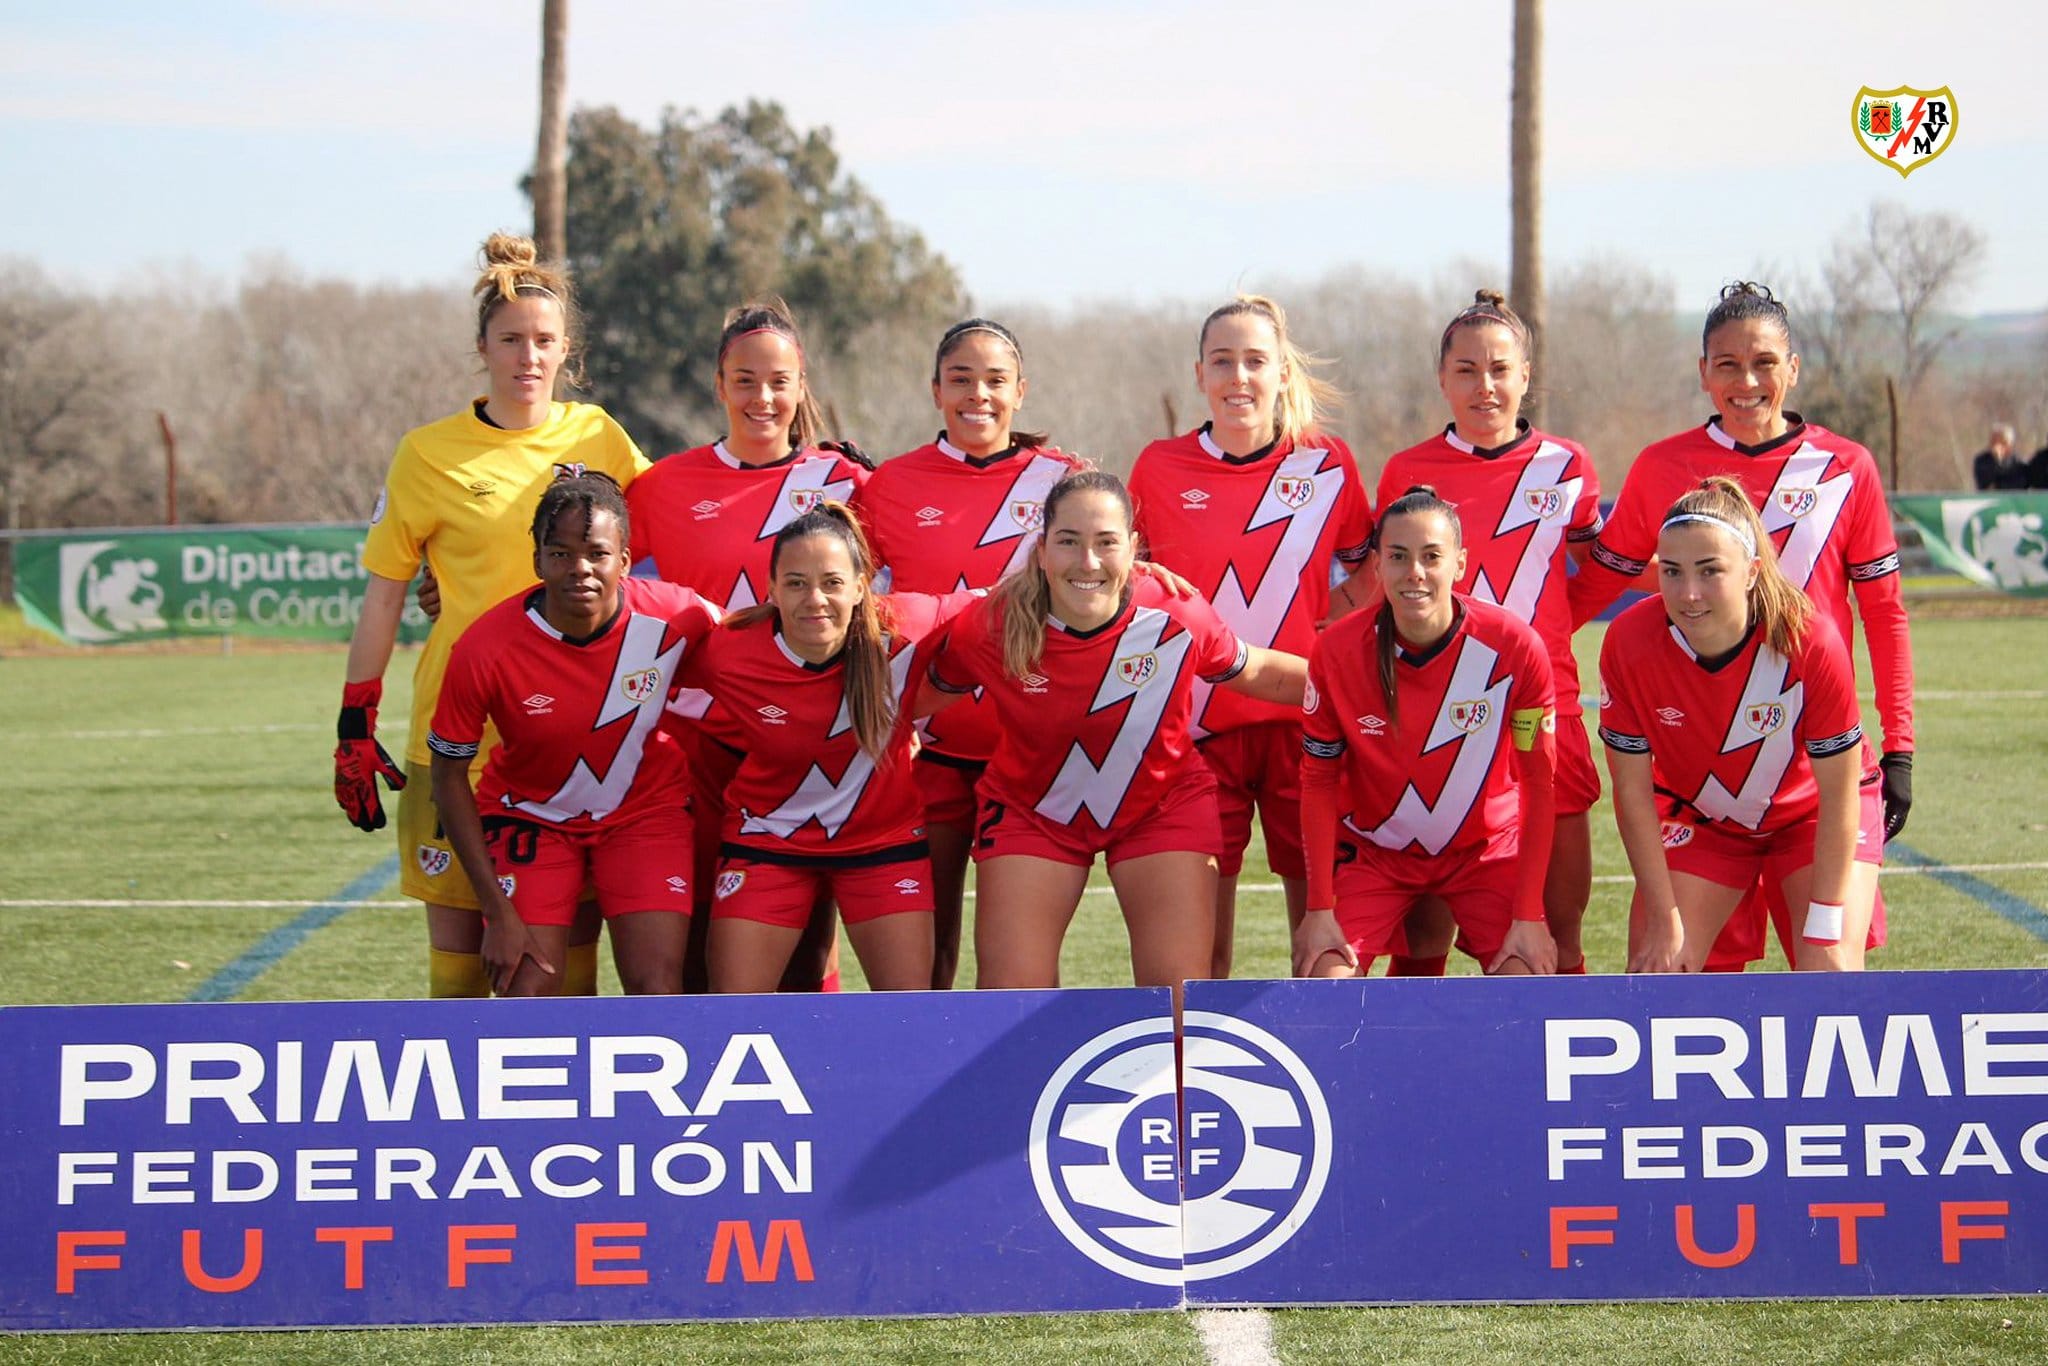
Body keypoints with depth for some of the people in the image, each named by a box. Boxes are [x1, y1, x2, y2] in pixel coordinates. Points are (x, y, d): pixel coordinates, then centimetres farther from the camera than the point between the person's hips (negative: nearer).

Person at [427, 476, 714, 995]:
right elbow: (449, 778, -13)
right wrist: (498, 911, -15)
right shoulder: (485, 650, -25)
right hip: (530, 812, -1)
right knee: (528, 995, -12)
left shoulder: (676, 616, -23)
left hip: (646, 810, 1)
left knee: (657, 993, -10)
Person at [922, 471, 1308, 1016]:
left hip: (1164, 804, 0)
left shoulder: (1178, 617, -25)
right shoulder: (988, 629, -24)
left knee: (1181, 1006, -6)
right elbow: (925, 695, -2)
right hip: (1031, 810, 0)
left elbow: (1259, 673, -5)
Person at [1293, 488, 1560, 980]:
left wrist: (1529, 917, -14)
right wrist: (1319, 908, -10)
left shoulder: (1515, 646, -21)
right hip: (1373, 851, 1)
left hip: (1486, 849, -1)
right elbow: (1319, 782, -7)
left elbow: (1539, 785, -13)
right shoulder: (1336, 652, -18)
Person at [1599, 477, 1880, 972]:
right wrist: (1665, 922, -15)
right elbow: (1633, 790, -16)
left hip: (1811, 815, -2)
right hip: (1698, 816, 2)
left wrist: (1823, 927, -23)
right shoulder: (1628, 643, -28)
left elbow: (1839, 797, -22)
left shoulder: (1811, 642, -33)